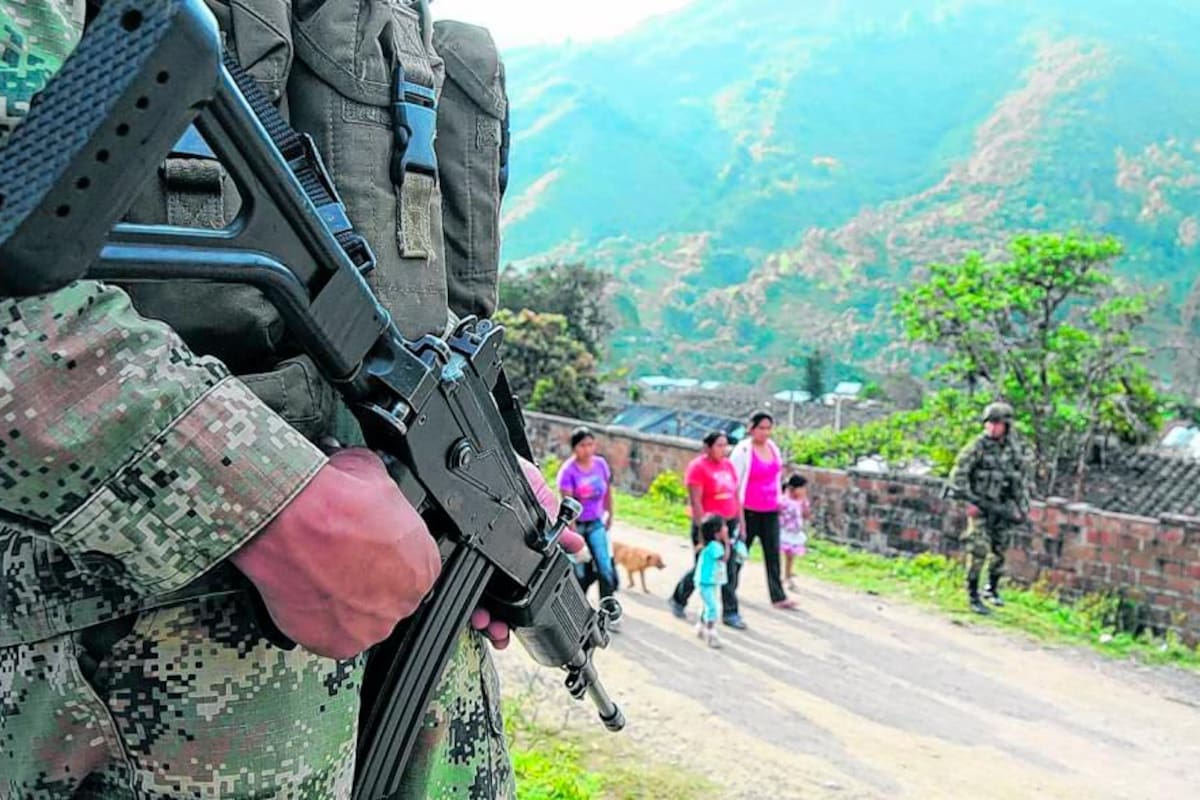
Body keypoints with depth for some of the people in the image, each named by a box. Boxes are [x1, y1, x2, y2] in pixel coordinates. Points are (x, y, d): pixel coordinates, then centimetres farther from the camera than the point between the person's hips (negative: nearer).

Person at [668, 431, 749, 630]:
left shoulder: (728, 465, 9)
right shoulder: (698, 467, -11)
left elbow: (736, 496, 14)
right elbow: (695, 501, -14)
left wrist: (741, 522, 12)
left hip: (730, 524, 6)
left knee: (731, 569, 3)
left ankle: (730, 613, 12)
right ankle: (678, 600, 30)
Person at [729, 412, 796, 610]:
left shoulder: (773, 447, 6)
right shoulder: (743, 451, -13)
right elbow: (733, 482, -12)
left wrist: (778, 500, 18)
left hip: (770, 511, 5)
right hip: (749, 511, -5)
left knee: (773, 553, 2)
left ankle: (778, 597, 4)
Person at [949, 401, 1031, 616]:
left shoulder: (1015, 448, 1)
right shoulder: (978, 446, -13)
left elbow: (1023, 478, 10)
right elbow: (958, 474, -11)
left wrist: (1022, 507, 6)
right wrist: (969, 501, -14)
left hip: (1003, 506, 4)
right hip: (980, 505, -4)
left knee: (1000, 550, 12)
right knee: (979, 550, -8)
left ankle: (993, 590, 30)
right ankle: (973, 596, 2)